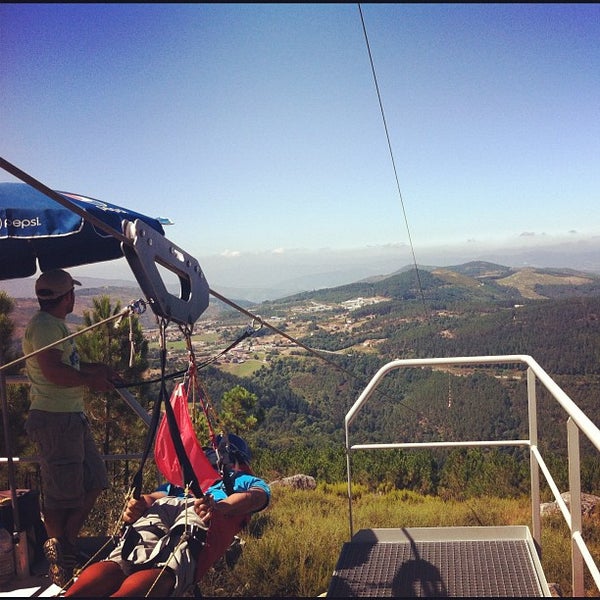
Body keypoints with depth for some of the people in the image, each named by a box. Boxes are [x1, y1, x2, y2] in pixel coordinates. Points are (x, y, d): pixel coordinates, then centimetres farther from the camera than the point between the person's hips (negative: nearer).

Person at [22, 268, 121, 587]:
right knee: (62, 491, 2)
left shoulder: (55, 324, 17)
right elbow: (54, 372, -25)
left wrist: (94, 368, 9)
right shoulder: (43, 326, -15)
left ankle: (68, 543, 28)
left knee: (94, 481, 15)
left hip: (72, 417, 10)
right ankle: (59, 557, 19)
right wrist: (91, 379, -12)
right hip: (54, 420, -10)